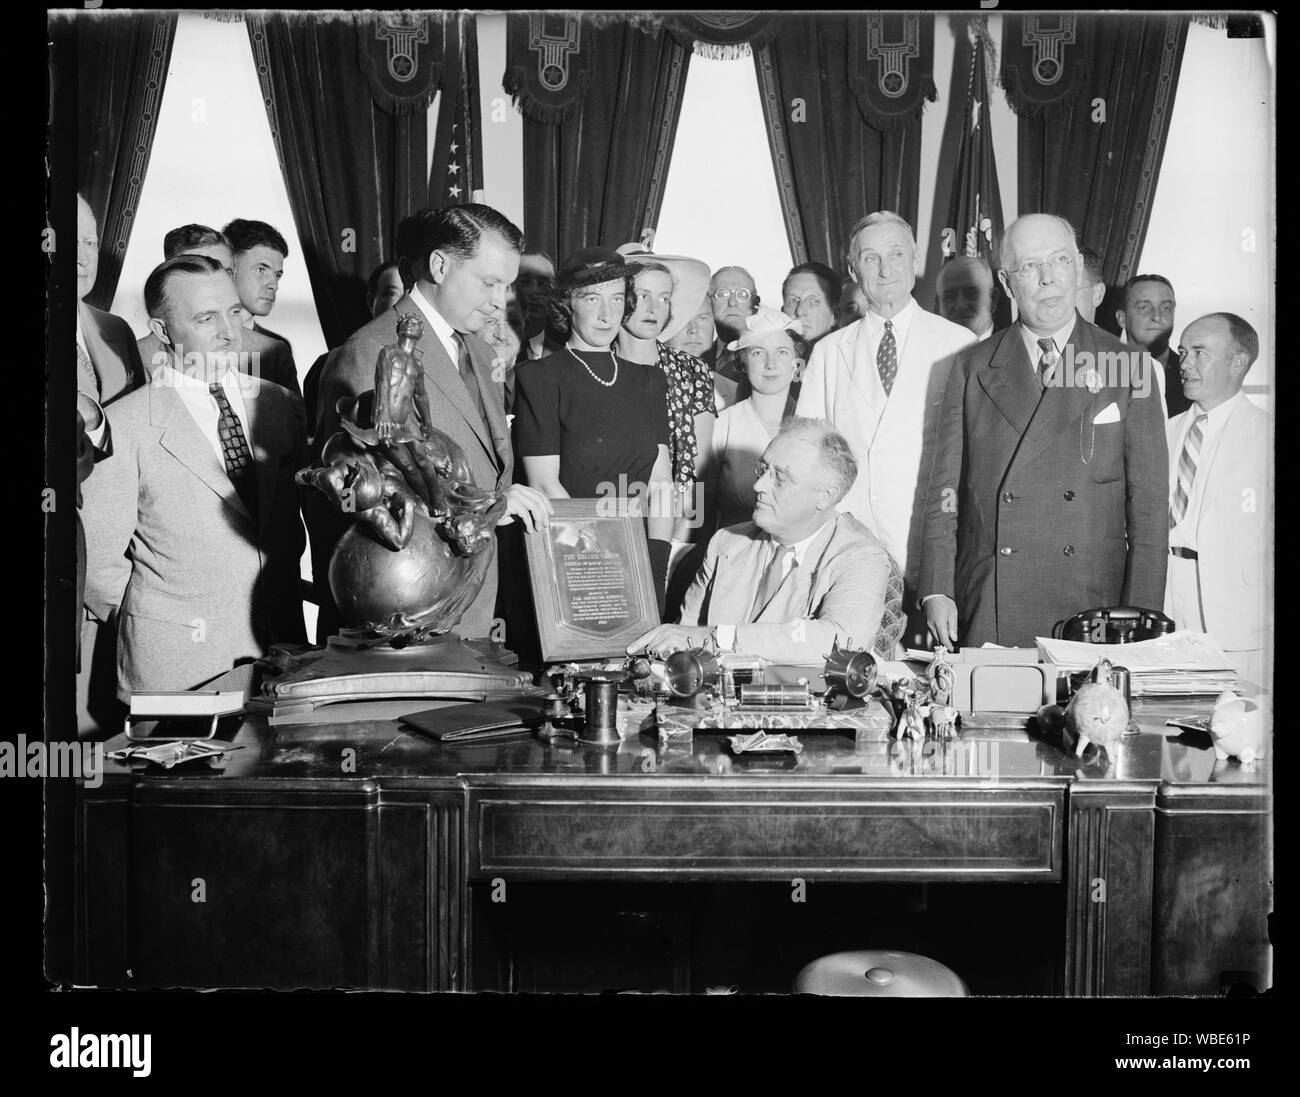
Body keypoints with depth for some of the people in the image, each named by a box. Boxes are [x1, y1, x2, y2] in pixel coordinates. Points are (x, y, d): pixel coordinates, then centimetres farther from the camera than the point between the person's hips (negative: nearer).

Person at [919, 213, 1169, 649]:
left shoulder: (1129, 368, 4)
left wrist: (1140, 622, -3)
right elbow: (945, 487, 6)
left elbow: (1149, 506, 3)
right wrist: (938, 593, -2)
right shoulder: (972, 368, 7)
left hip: (1091, 610, 0)